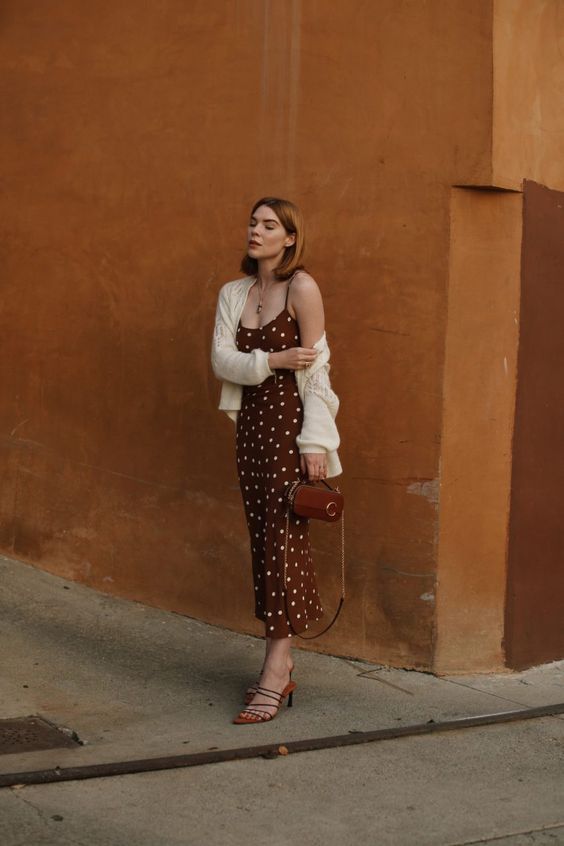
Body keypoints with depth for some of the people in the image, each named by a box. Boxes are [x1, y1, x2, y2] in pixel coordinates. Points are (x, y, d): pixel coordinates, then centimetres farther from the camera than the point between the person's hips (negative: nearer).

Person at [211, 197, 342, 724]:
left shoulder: (301, 287, -6)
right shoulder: (233, 293, 12)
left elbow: (316, 368, -10)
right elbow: (221, 359, 1)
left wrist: (316, 443, -15)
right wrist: (273, 360, -16)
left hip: (289, 422, -6)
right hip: (250, 423, 6)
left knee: (283, 540, -9)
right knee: (262, 541, 7)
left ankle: (274, 676, -9)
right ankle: (282, 668, 15)